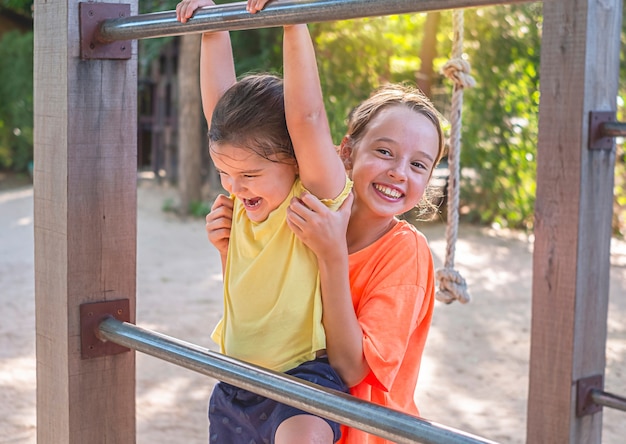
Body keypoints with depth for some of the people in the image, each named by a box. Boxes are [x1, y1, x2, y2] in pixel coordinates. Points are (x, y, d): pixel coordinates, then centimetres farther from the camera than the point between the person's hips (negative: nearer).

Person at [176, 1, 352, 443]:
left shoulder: (318, 199, -13)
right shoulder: (245, 201, 4)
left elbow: (307, 117, -28)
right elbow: (220, 105, 5)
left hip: (304, 376, -7)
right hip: (237, 382, 7)